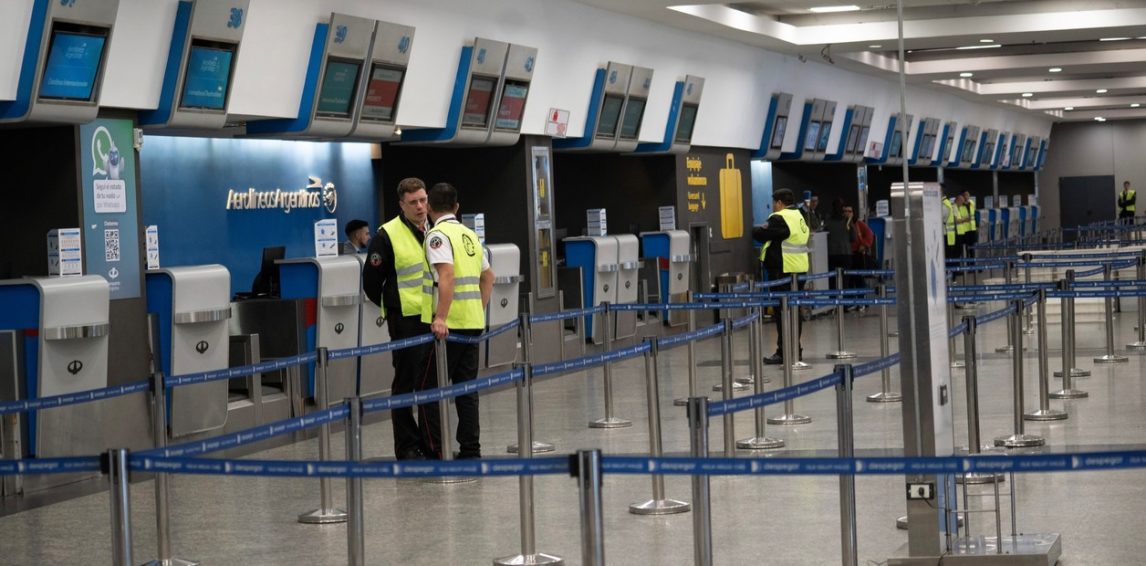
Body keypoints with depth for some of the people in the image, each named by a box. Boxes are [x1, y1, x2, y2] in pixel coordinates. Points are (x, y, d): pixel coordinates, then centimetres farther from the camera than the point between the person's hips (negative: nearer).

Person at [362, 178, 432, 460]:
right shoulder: (388, 235, -10)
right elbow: (371, 281, -5)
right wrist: (392, 307, 5)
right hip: (406, 320, -6)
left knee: (432, 382, 11)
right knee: (406, 383, -1)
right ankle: (407, 446, 5)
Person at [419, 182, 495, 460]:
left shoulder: (438, 234, -9)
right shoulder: (470, 234, 15)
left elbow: (447, 275, -22)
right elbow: (488, 276, 22)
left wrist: (440, 318, -26)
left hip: (446, 325, -7)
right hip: (473, 322, 7)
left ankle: (436, 451, -7)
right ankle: (471, 450, 10)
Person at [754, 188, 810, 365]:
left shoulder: (779, 218, -14)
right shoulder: (799, 217, 16)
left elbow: (762, 234, -11)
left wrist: (750, 230, 7)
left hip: (783, 271, -9)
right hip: (799, 269, 9)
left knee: (782, 312, -5)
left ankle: (784, 353, -5)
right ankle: (795, 351, 20)